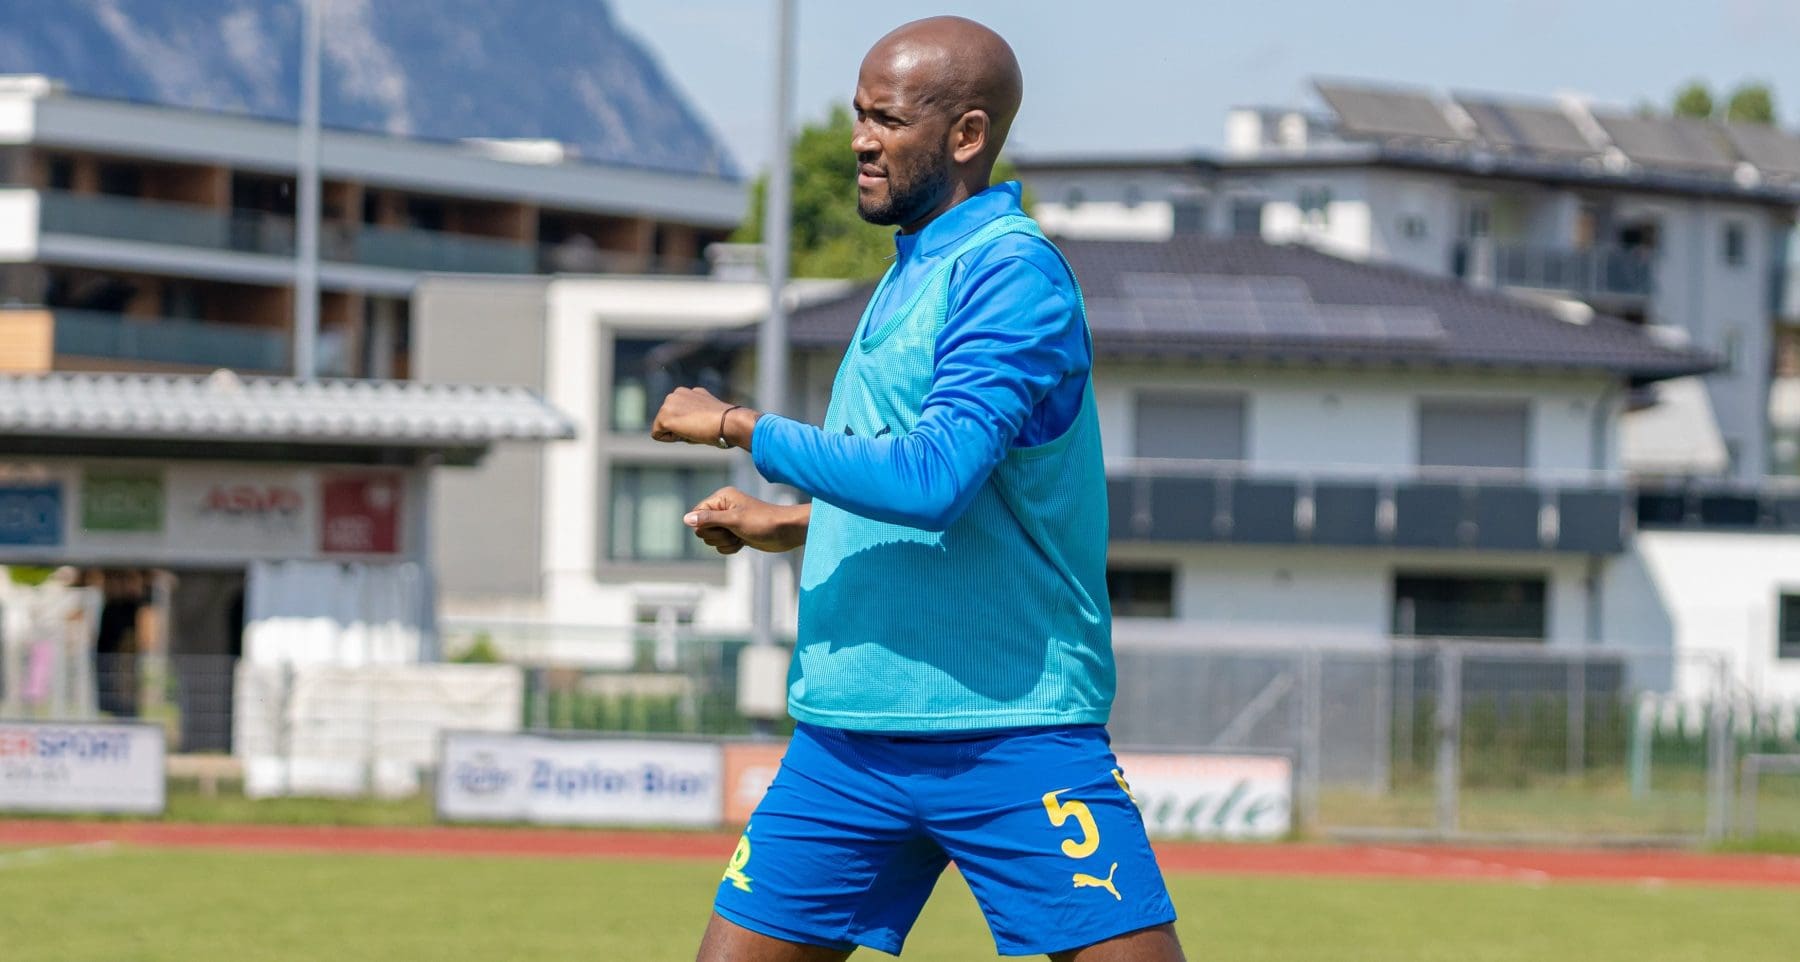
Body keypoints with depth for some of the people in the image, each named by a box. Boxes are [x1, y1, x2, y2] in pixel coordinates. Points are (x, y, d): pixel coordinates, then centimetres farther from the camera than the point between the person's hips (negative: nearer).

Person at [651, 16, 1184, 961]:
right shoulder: (909, 275, 16)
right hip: (849, 734, 8)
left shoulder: (1012, 271, -12)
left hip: (1011, 732, -8)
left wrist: (737, 424, -16)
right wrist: (782, 524, 17)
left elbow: (933, 479, -26)